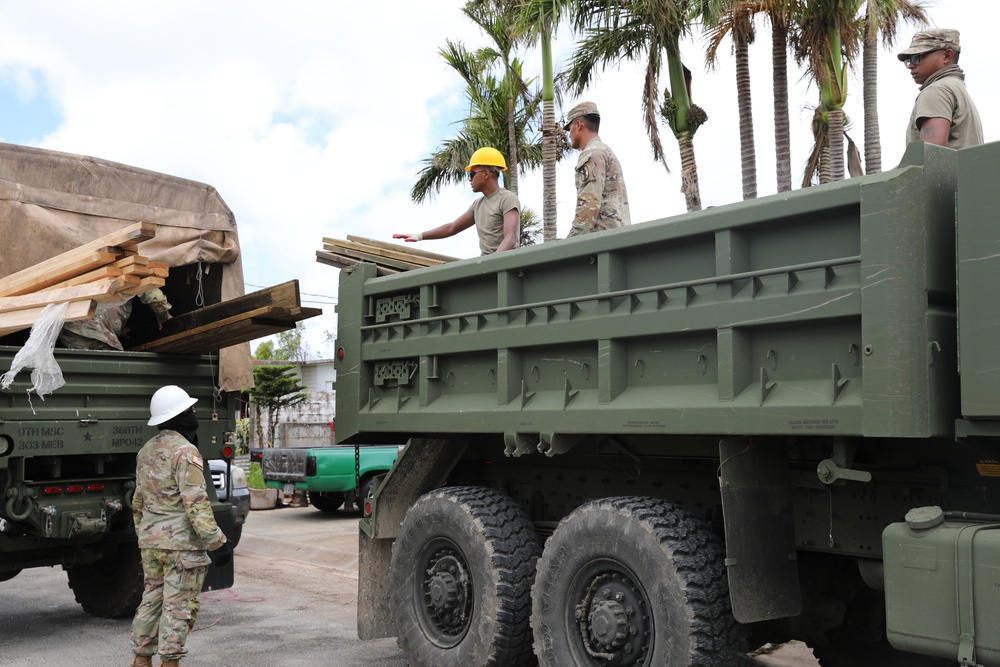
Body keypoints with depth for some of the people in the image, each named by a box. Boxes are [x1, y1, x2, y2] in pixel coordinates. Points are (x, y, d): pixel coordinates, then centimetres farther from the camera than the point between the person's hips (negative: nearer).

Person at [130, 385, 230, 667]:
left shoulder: (146, 451, 12)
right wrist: (216, 542, -20)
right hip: (181, 542, -9)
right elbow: (196, 504, -22)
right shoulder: (185, 451, -16)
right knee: (178, 607, -1)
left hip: (150, 541, 9)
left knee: (151, 601, 17)